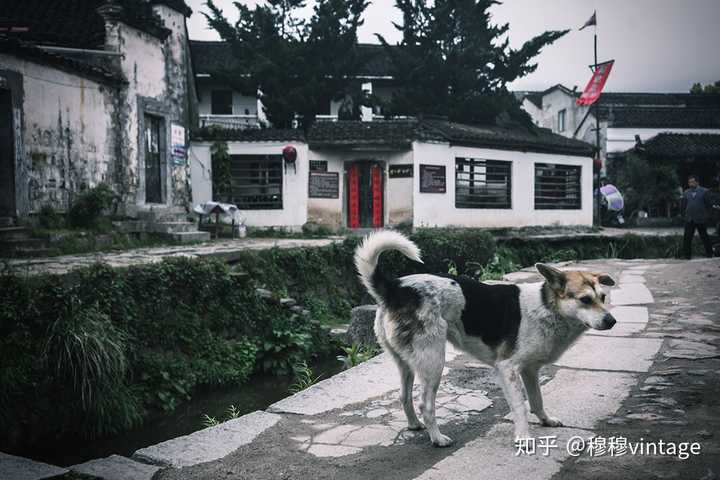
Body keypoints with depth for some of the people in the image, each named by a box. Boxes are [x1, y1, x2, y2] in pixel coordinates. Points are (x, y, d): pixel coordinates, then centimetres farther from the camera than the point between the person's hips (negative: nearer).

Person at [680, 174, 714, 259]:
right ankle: (687, 255, 8)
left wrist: (707, 216, 3)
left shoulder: (704, 191, -1)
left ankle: (709, 254, 21)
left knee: (704, 236, 7)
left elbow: (709, 204, 2)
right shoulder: (686, 193, 8)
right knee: (687, 237, 0)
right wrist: (684, 215, 10)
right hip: (689, 220, 3)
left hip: (701, 220, -3)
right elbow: (682, 205, 16)